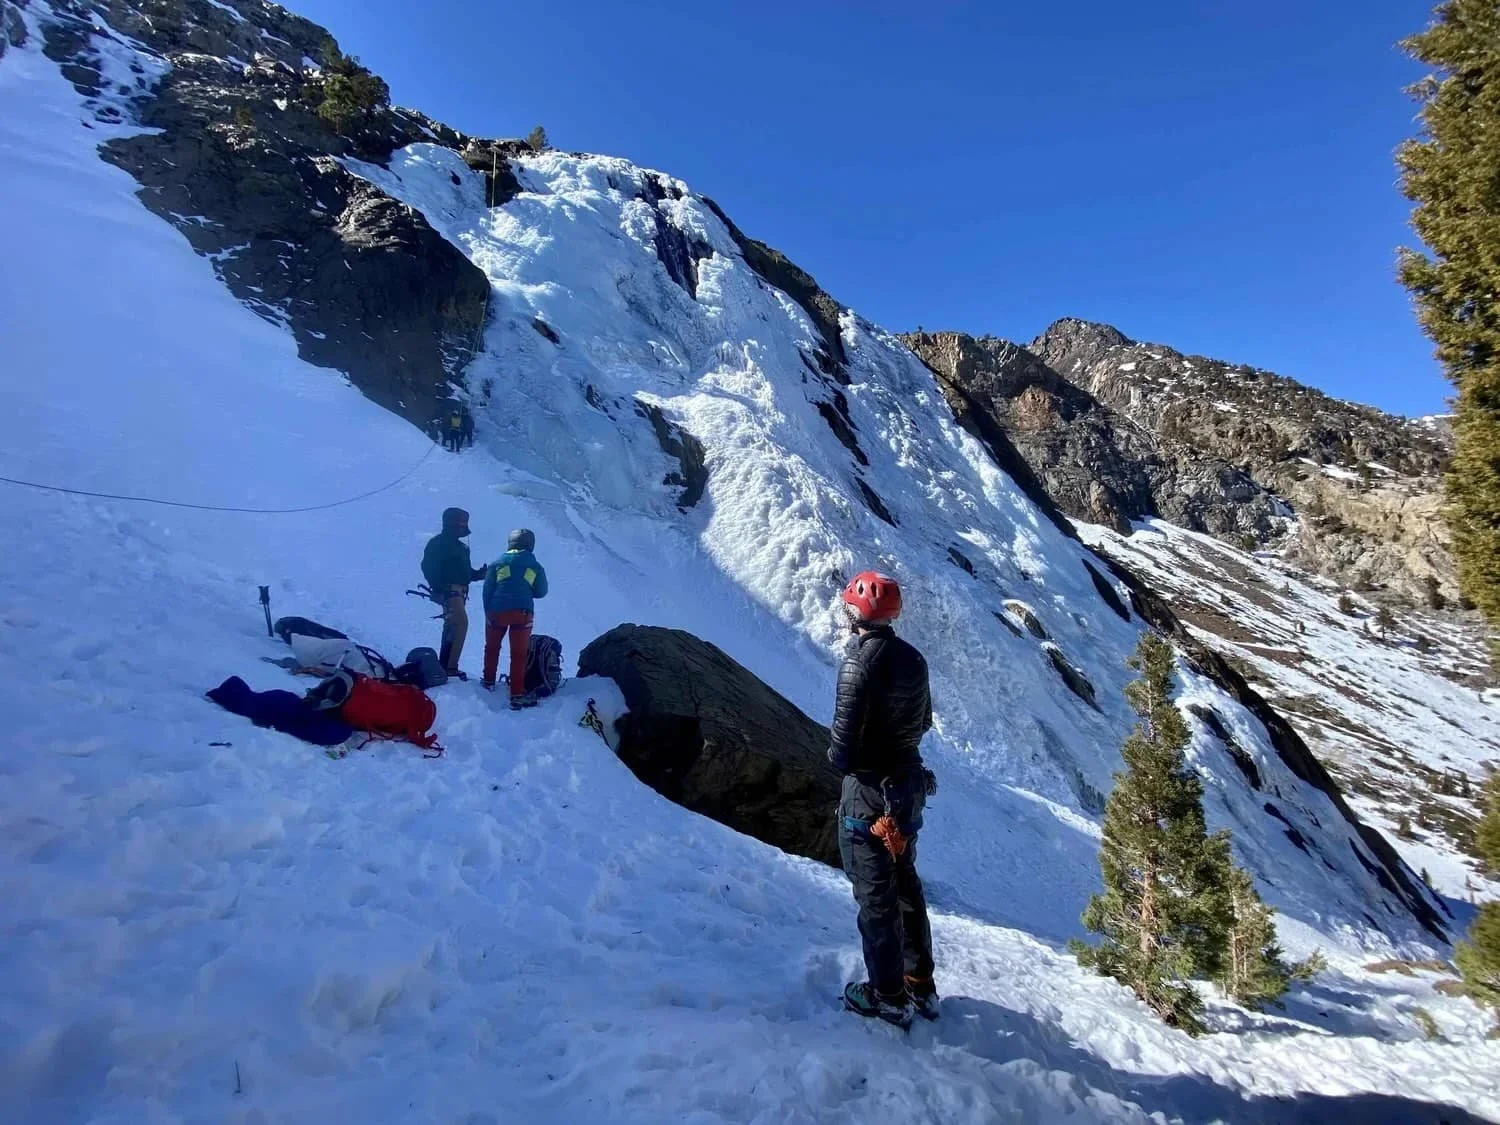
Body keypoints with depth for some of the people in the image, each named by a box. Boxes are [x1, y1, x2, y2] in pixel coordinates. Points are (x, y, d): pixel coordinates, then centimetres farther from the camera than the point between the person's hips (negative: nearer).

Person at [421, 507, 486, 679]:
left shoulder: (461, 547, 22)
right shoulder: (438, 543, -4)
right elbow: (427, 566, -13)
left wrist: (480, 573, 5)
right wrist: (438, 586, -21)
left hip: (459, 592, 10)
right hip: (448, 590, -10)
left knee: (452, 626, 14)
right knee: (461, 622, -23)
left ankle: (445, 665, 24)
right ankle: (450, 665, -24)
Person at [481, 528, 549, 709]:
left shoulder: (498, 562, 7)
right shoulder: (535, 566, 7)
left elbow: (487, 590, 5)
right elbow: (541, 592, 9)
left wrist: (488, 612, 13)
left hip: (497, 610, 1)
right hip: (523, 612, -1)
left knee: (492, 646, 24)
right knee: (519, 653, 2)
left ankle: (489, 681, 37)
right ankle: (517, 695, 0)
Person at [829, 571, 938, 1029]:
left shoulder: (861, 661, -22)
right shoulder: (912, 657, 1)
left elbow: (845, 734, -23)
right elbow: (925, 721, 12)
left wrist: (839, 758, -3)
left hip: (869, 789, -8)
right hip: (909, 783, 8)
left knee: (875, 893, 6)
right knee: (905, 883, 21)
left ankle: (888, 996, 19)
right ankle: (920, 983, 33)